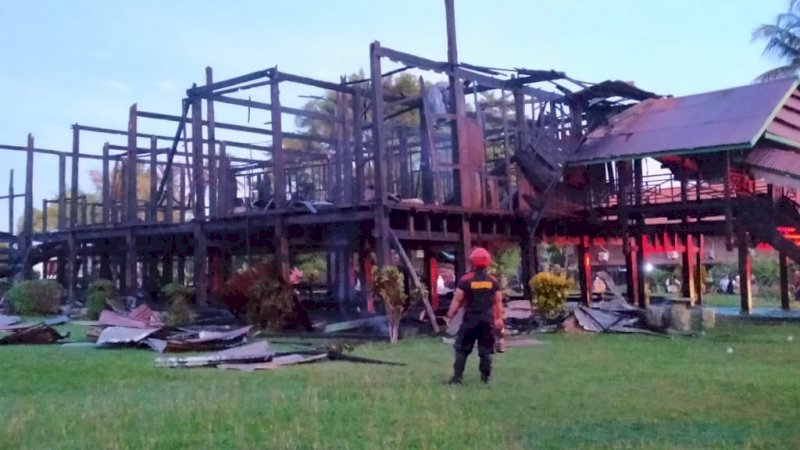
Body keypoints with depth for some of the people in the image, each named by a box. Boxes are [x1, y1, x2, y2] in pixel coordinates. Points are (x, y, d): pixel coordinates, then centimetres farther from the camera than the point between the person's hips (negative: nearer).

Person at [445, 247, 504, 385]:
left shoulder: (466, 280, -7)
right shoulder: (494, 281, 2)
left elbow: (457, 300, -5)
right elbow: (498, 302, 7)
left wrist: (450, 315, 3)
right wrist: (499, 318, 16)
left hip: (470, 319, -2)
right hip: (487, 319, 2)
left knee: (462, 349, 6)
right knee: (486, 350, 12)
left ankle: (457, 377, 3)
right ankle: (485, 376, 15)